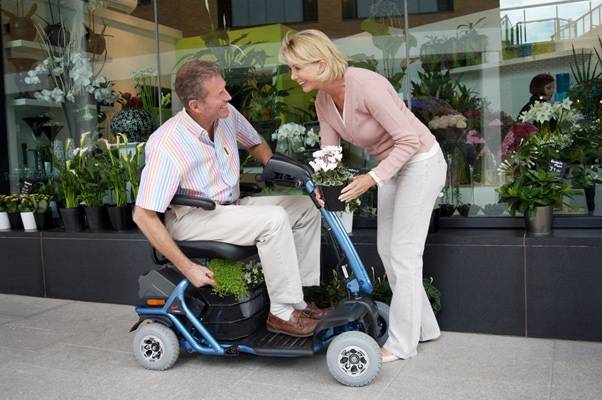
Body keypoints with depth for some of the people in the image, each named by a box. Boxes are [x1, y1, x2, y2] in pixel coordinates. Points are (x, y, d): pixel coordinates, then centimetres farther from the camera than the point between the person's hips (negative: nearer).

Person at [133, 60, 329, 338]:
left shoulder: (227, 115, -6)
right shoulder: (167, 146, -26)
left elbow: (256, 144, 17)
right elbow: (143, 216, -24)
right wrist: (188, 268, -24)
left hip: (229, 207, 8)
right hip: (189, 219, -8)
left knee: (306, 207, -2)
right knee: (274, 219, -27)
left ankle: (298, 297, 0)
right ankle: (282, 313, -16)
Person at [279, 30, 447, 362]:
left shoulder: (365, 86, -30)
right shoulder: (323, 101, -4)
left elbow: (408, 140, -27)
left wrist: (372, 179, -32)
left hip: (421, 163, -9)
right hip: (392, 165, 9)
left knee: (403, 253, -4)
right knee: (387, 249, 12)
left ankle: (401, 342, 10)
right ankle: (424, 325, 28)